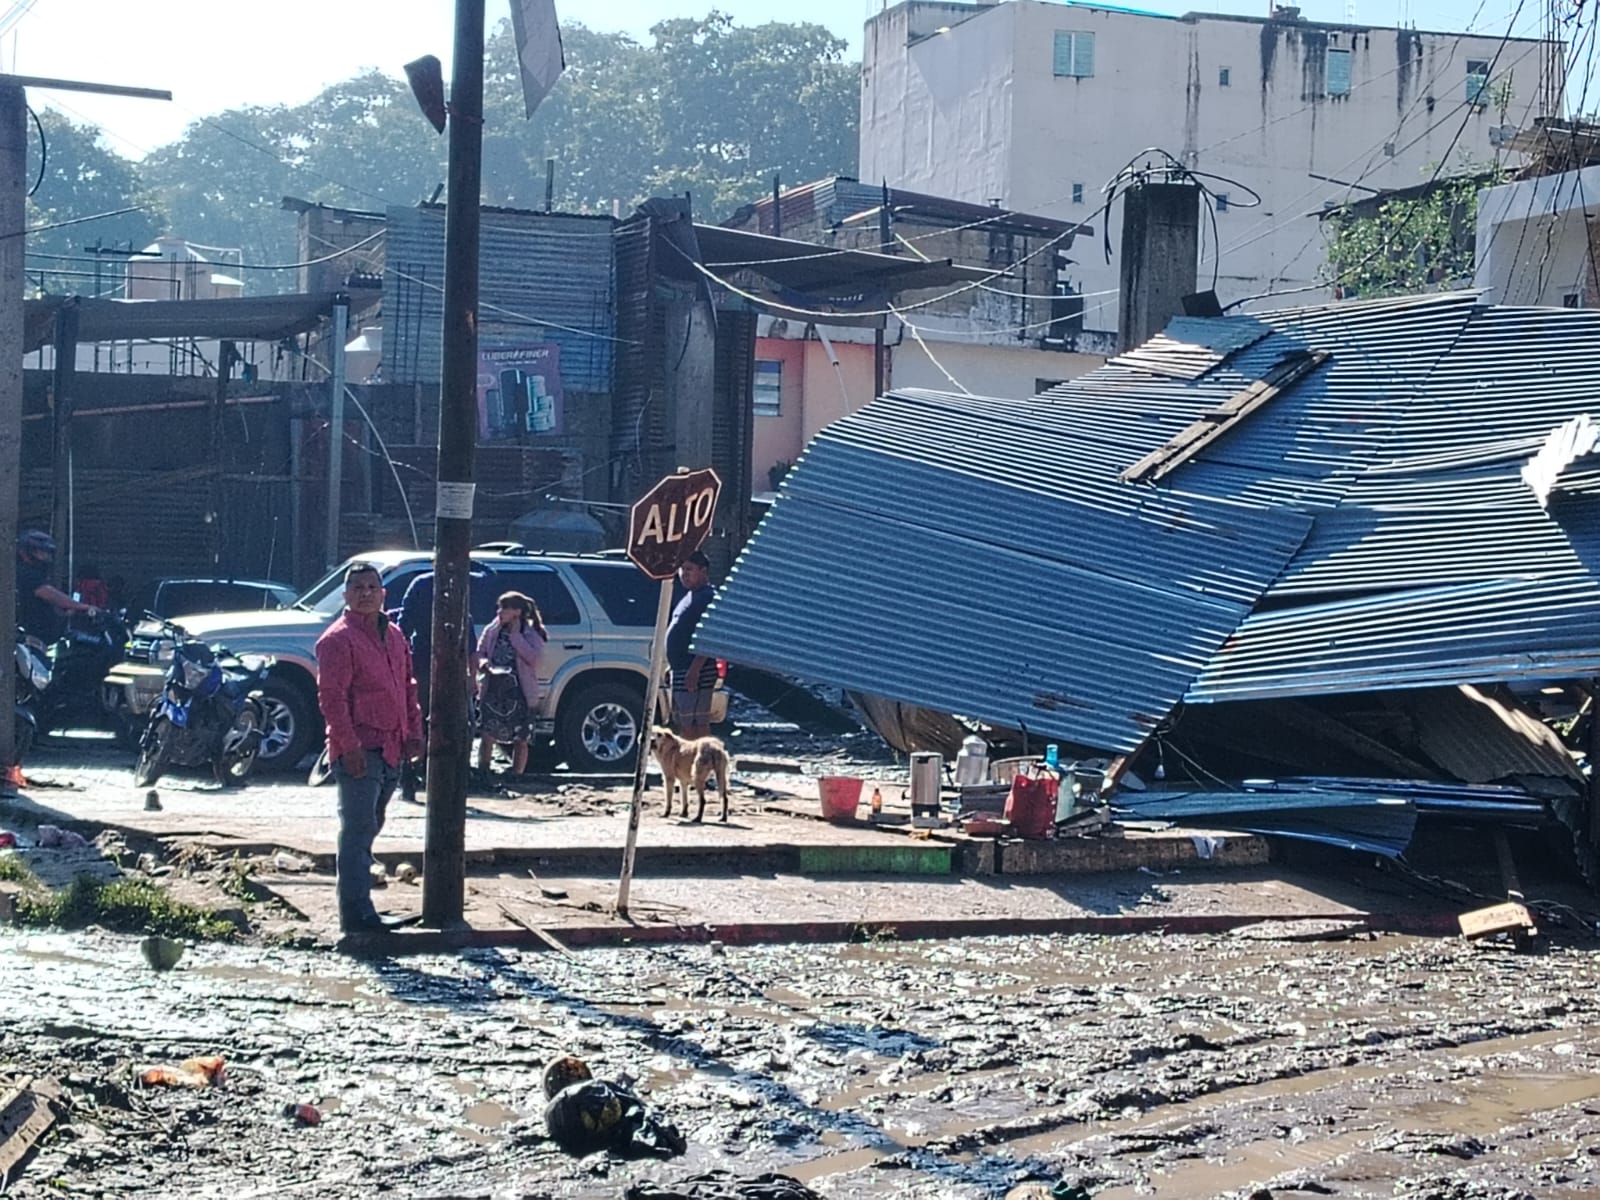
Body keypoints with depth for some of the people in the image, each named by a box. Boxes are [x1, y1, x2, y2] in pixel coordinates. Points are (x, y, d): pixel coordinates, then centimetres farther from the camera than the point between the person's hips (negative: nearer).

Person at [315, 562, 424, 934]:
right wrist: (349, 745, -21)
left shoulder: (393, 637, 16)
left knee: (369, 826, 15)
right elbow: (332, 697, -16)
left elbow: (408, 687, 22)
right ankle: (356, 913, -8)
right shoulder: (338, 639, -10)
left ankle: (359, 907, 25)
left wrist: (413, 733, 12)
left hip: (391, 749, 8)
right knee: (358, 829, -9)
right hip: (359, 751, -8)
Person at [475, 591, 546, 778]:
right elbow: (479, 654, 13)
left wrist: (515, 634, -14)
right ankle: (482, 774, -2)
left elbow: (532, 657, -16)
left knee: (520, 739, 3)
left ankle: (515, 776, 11)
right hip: (492, 690, 2)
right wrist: (484, 663, -10)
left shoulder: (531, 634, -1)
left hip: (519, 692, -2)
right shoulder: (492, 631, 8)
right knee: (487, 735, -5)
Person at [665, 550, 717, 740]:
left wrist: (694, 670, -25)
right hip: (681, 671, 11)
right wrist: (675, 667, 23)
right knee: (683, 724, 13)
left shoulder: (708, 597, -12)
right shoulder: (690, 596, 20)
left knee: (696, 726, -11)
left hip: (696, 673, -11)